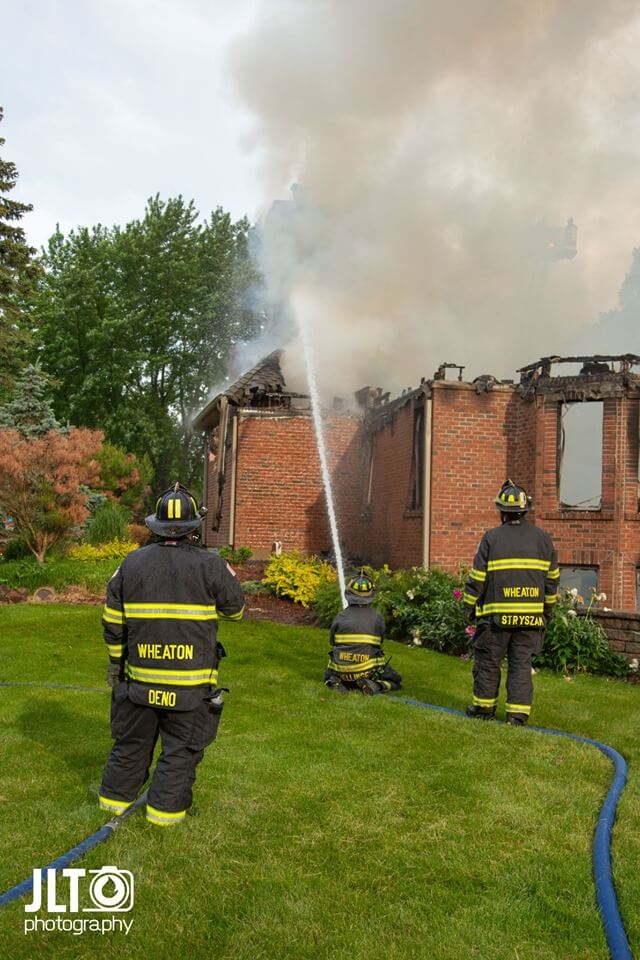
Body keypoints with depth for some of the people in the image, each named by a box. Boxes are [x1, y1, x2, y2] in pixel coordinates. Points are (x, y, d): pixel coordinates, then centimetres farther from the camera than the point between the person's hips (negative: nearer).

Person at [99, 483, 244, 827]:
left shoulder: (131, 563, -1)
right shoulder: (210, 565, -11)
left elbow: (112, 622, 5)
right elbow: (235, 608, 2)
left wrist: (115, 661, 17)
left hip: (140, 676, 4)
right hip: (191, 681, -3)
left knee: (131, 742, 20)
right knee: (181, 748, 11)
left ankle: (116, 798, 33)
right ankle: (165, 809, 17)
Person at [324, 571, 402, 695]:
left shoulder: (340, 617, -3)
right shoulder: (377, 617, -5)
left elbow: (332, 644, 6)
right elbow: (379, 643, 5)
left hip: (342, 672, 2)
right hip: (369, 672, -2)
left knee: (328, 676, 35)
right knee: (396, 681, 22)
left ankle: (335, 683, -1)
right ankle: (374, 686, -8)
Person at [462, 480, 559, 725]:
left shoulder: (491, 538, -6)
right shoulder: (543, 539, 5)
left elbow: (477, 578, -4)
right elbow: (552, 579, 12)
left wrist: (470, 607, 8)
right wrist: (547, 609, 23)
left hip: (497, 615, -3)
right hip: (531, 616, 3)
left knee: (488, 661, 11)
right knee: (521, 664, 9)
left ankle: (484, 707, 21)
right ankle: (518, 713, 9)